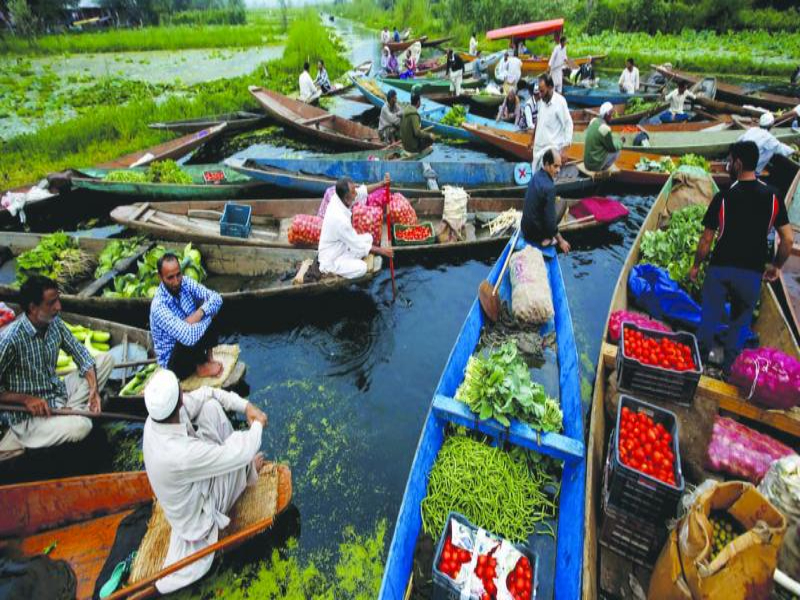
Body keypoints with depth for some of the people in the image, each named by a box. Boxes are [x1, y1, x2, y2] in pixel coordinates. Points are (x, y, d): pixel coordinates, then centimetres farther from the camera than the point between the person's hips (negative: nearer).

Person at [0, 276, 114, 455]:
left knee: (107, 359, -2)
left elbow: (80, 353, 0)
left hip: (58, 393, 7)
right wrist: (26, 399, -25)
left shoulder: (55, 323, -4)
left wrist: (94, 388, -12)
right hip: (27, 415, -7)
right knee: (81, 426, -32)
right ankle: (18, 440, -4)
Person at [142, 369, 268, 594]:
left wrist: (246, 406, -17)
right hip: (196, 511, -7)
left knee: (211, 405, -11)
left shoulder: (156, 415, -23)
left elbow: (206, 394, -9)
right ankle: (248, 469, 12)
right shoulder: (181, 455, -45)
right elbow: (241, 454, -36)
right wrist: (258, 425, -17)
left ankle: (245, 466, 7)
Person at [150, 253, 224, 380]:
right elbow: (189, 337, -39)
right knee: (191, 338, -36)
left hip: (192, 347, 6)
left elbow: (216, 298, -13)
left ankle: (208, 356, -3)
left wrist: (199, 314, -31)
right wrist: (208, 314, -24)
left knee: (210, 309, -10)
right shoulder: (159, 306, -30)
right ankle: (201, 366, -3)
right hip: (173, 361, -6)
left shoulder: (185, 283, -11)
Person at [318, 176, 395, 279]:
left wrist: (382, 184, -10)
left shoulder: (336, 198, -12)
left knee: (368, 237, 8)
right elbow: (357, 244, -24)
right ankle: (328, 269, -2)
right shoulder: (340, 219, -34)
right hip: (331, 260, -8)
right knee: (361, 268, -24)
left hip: (341, 248, 9)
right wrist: (382, 251, -15)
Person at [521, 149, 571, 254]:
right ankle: (543, 239, 2)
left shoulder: (537, 175, -1)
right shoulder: (549, 187, -27)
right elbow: (550, 220, -24)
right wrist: (561, 241, -13)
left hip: (526, 227, 8)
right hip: (535, 234, -8)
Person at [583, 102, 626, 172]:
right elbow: (612, 148, -10)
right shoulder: (605, 128, -24)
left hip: (587, 162, 8)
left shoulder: (594, 120, 1)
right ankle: (602, 168, 11)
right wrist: (621, 142, 8)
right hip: (595, 165, -8)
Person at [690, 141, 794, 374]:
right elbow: (787, 239, -3)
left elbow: (707, 239, -6)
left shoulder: (723, 197, -9)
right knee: (741, 320, 17)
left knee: (710, 317, 9)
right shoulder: (773, 197, -2)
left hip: (720, 268, -2)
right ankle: (727, 365, 22)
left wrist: (696, 265, 7)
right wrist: (776, 266, 12)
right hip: (752, 272, 2)